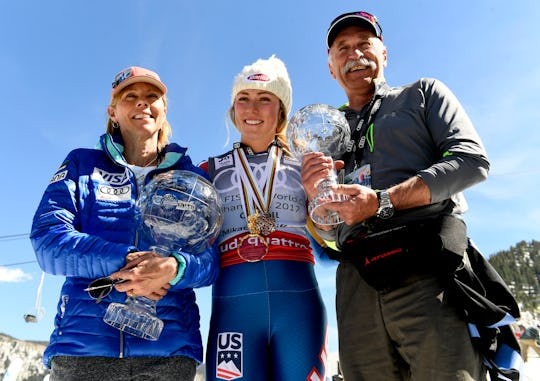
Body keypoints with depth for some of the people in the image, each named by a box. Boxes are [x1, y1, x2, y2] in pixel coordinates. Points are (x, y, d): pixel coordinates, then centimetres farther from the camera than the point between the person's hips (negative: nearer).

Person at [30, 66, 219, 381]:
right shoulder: (82, 164, 9)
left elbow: (212, 258, 0)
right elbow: (47, 240, -3)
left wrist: (174, 269, -23)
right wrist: (124, 260, -19)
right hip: (82, 344, 0)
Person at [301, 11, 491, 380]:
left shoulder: (422, 94, 16)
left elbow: (473, 161, -3)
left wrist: (382, 202, -12)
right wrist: (317, 199, -3)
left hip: (427, 270, -3)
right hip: (357, 284, 4)